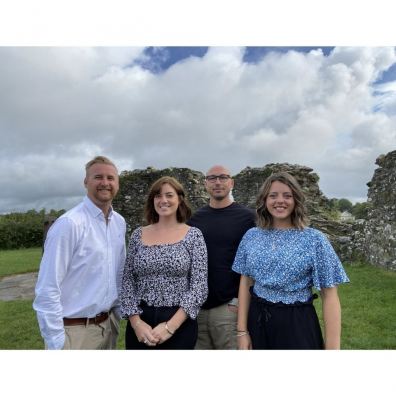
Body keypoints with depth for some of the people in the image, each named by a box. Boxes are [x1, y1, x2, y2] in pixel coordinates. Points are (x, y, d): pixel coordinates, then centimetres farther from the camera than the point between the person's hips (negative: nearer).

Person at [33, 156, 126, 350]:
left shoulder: (119, 222, 2)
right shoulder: (69, 224, -18)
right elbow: (47, 289, -18)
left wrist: (116, 313, 13)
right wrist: (56, 343, -15)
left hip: (108, 324, 6)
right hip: (75, 330, -6)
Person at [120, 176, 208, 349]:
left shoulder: (193, 235, -5)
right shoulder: (138, 235, 2)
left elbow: (199, 287, -9)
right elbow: (127, 282, 3)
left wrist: (170, 326, -14)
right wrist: (136, 322, -8)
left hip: (180, 324, -2)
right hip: (140, 324, 2)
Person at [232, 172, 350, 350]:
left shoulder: (315, 239, -10)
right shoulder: (251, 236, -1)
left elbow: (329, 296, -9)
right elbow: (246, 283, 3)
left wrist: (332, 347, -13)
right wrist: (242, 330, 0)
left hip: (297, 325, -2)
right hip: (257, 321, 3)